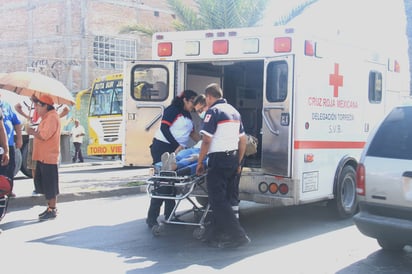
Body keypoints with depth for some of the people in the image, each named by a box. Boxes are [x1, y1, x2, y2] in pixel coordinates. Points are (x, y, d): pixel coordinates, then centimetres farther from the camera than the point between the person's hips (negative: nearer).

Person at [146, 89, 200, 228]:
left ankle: (169, 215, 16)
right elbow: (164, 128, -16)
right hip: (162, 147, -8)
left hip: (176, 150, 9)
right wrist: (177, 146, -20)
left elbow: (192, 133, 25)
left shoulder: (188, 115, 18)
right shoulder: (172, 110, -8)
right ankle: (152, 217, -9)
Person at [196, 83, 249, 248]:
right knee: (224, 199, 12)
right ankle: (214, 234, 19)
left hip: (219, 160, -9)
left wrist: (200, 162, -7)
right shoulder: (233, 111, 17)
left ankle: (237, 236, -12)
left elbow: (206, 140, -16)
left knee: (218, 200, -6)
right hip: (233, 159, 9)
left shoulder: (213, 111, -9)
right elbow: (243, 140, 19)